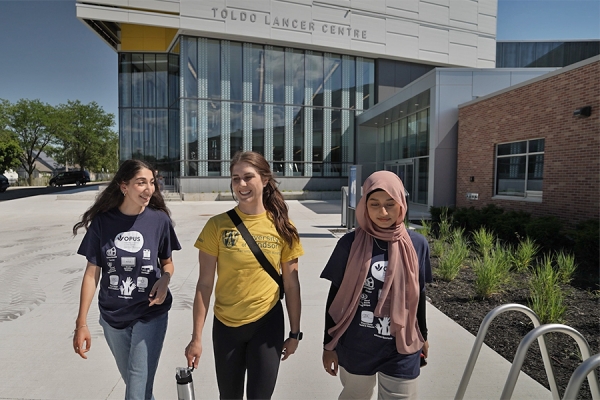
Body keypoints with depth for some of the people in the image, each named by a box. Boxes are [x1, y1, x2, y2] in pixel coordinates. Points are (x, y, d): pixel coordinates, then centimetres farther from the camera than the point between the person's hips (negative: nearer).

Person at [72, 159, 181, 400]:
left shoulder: (159, 219, -11)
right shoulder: (102, 221, -9)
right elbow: (92, 273, -3)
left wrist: (165, 279, -20)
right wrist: (81, 323, -3)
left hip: (150, 314, -2)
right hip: (112, 315, 2)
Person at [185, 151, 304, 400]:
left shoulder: (283, 228, -6)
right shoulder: (217, 225, -10)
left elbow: (291, 285, 0)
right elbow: (204, 284, -6)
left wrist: (295, 332, 4)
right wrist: (196, 337, -5)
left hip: (267, 323, 0)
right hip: (225, 324, 1)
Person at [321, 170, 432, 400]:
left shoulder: (417, 244, -7)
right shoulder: (350, 243, -12)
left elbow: (418, 295, 6)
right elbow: (336, 296, -4)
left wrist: (422, 336, 16)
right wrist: (329, 344, 0)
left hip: (402, 351, 1)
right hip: (356, 347, 0)